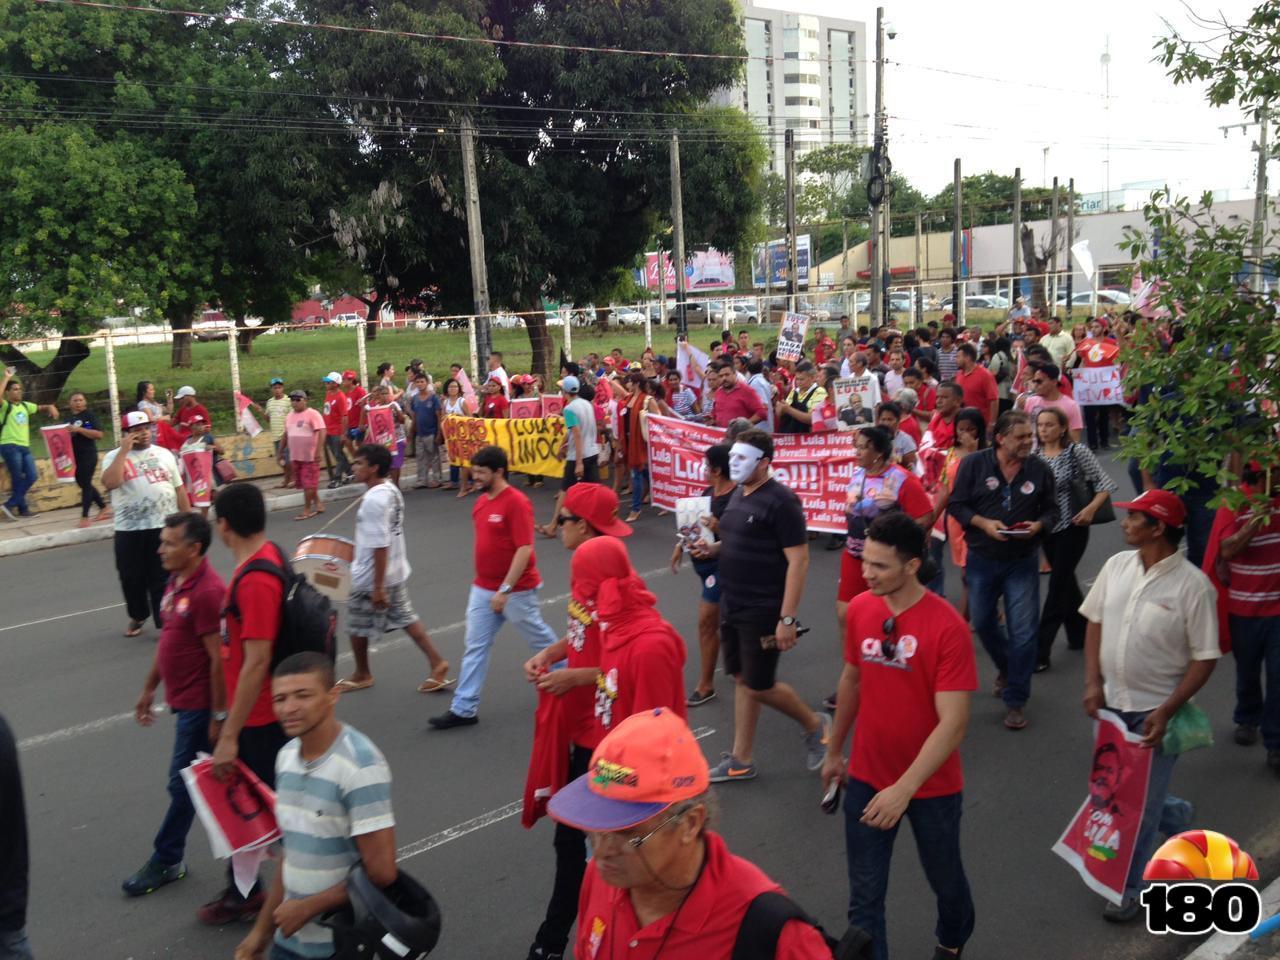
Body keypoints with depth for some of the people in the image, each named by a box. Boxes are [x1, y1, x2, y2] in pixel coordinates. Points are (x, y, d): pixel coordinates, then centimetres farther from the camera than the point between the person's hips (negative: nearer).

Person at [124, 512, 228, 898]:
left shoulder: (207, 592, -23)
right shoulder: (176, 582, 7)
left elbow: (219, 659, -22)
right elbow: (167, 641, 17)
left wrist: (218, 715, -20)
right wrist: (149, 688, 20)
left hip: (198, 704, -9)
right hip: (182, 700, 9)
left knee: (182, 784, 3)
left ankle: (164, 862, 16)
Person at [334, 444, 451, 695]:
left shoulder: (373, 500, -26)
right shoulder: (391, 489, 3)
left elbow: (380, 545, -27)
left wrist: (377, 587, -23)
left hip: (370, 577, -9)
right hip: (396, 571, 9)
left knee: (357, 625, 11)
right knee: (405, 617, 17)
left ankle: (362, 675, 29)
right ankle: (437, 662, 14)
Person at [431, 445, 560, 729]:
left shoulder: (517, 503, -20)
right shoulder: (481, 501, 5)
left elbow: (525, 549, -23)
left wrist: (505, 590, -24)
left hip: (515, 590, -8)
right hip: (482, 588, 8)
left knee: (539, 638, 12)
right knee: (474, 647, 6)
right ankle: (464, 708, 10)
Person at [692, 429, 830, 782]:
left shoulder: (780, 501, -18)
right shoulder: (739, 494, 8)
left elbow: (799, 560, -20)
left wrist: (788, 618, -23)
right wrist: (712, 548, 2)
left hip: (763, 611, -8)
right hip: (732, 606, 8)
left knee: (759, 686, 0)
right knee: (742, 680, 13)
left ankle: (815, 725, 25)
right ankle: (741, 760, 22)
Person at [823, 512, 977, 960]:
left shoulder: (948, 627, -23)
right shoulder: (859, 609, -8)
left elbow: (953, 723, -24)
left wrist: (904, 788, -29)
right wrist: (834, 751, 16)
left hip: (932, 785, -2)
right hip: (866, 779, 3)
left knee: (944, 878, 23)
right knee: (864, 896, 5)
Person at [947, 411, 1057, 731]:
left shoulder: (1040, 470, -3)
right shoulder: (974, 464, -7)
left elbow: (1051, 509, 7)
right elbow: (956, 505, -4)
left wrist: (1039, 525, -14)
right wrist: (983, 523, -20)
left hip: (1022, 561, 0)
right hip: (981, 559, 1)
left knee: (1023, 632, -3)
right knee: (983, 623, 15)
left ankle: (1015, 701, 10)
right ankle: (1007, 669, 44)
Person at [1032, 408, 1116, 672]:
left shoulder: (1076, 451, -11)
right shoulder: (1035, 455, 2)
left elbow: (1105, 483, -8)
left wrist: (1091, 508, -21)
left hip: (1072, 528, -5)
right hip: (1048, 528, 5)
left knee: (1058, 585, -6)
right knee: (1066, 581, 18)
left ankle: (1040, 653, -5)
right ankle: (1080, 635, 37)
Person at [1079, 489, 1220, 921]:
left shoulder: (1192, 585, -18)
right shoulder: (1117, 565, -2)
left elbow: (1205, 658, -13)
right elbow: (1095, 622, 7)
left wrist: (1166, 712, -19)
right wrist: (1093, 683, -1)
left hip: (1155, 710, -5)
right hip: (1112, 703, 6)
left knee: (1139, 803, 4)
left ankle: (1129, 887, 23)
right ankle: (1177, 818, 49)